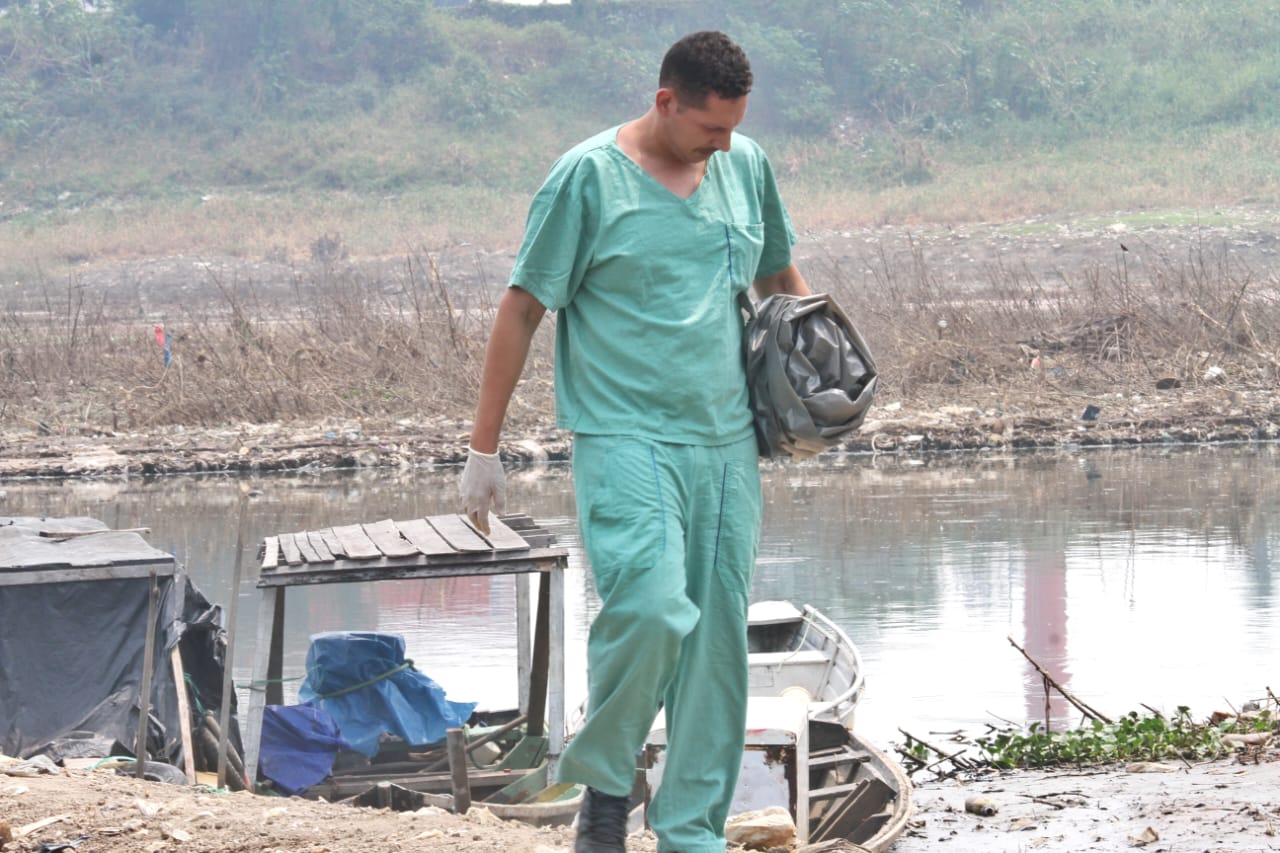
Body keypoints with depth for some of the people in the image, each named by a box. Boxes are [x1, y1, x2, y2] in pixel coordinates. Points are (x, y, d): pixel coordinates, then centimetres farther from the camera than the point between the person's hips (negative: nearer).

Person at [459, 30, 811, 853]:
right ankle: (603, 779, 2)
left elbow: (781, 275, 26)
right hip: (625, 438, -5)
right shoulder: (589, 179, -7)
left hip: (728, 444, 6)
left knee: (718, 639, 5)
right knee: (650, 609, -22)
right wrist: (484, 448, -4)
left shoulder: (747, 166, 8)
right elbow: (522, 311, -3)